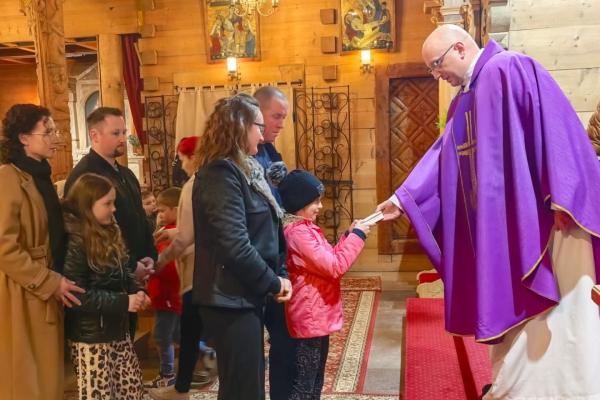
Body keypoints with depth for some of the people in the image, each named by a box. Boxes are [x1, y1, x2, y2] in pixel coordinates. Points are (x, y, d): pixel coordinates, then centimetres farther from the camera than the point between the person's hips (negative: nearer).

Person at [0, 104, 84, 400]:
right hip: (24, 298, -8)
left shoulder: (40, 177, 13)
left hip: (47, 294, 8)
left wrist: (56, 282, 13)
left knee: (47, 376, 16)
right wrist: (51, 283, -18)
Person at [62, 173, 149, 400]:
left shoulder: (109, 233, 8)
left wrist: (135, 291, -3)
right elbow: (77, 295, -24)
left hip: (118, 329, 8)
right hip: (90, 336, -8)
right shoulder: (74, 241, -18)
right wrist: (123, 302, -23)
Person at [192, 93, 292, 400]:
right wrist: (272, 282, -13)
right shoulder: (221, 173, -18)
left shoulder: (244, 170, 13)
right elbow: (235, 245, -26)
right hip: (231, 298, -10)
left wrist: (279, 275, 3)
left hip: (246, 294, 10)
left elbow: (265, 229, 14)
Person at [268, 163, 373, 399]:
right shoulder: (299, 232, -20)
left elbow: (327, 259, 17)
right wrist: (357, 236, -14)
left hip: (317, 314, 10)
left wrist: (349, 235, 7)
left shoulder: (303, 228, 12)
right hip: (311, 316, -10)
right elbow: (334, 267, -23)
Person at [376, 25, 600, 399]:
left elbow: (552, 127, -18)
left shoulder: (511, 69, -9)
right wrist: (404, 198, 7)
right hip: (497, 225, 8)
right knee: (509, 307, 14)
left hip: (535, 220, -8)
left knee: (554, 311, 1)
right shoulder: (463, 102, 17)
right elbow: (442, 158, 15)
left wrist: (562, 198, -24)